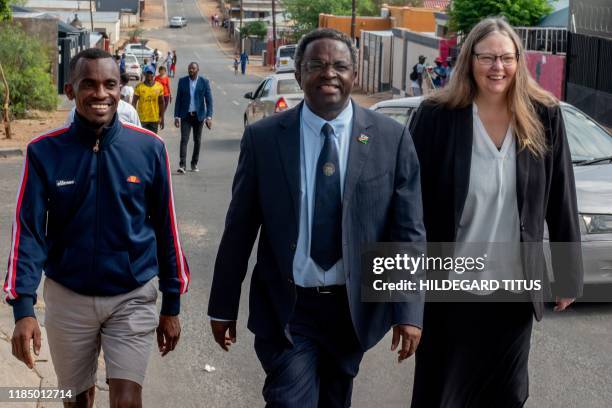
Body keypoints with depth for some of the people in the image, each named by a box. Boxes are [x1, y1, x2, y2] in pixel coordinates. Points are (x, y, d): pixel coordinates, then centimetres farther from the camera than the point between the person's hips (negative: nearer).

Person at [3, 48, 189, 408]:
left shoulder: (149, 148, -7)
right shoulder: (44, 152, -8)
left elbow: (164, 228, 0)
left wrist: (172, 304, 3)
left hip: (133, 297, -1)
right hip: (68, 298, 1)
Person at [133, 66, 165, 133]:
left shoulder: (159, 86, 2)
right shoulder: (139, 87, -5)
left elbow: (161, 103, 7)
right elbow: (134, 102, -2)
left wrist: (162, 118, 6)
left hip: (155, 119, 2)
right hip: (142, 119, -2)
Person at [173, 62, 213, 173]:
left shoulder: (204, 82, -2)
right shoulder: (182, 81, 1)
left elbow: (209, 100, -3)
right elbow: (178, 99, 4)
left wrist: (209, 117, -10)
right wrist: (176, 116, -1)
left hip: (199, 115, 0)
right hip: (186, 115, 0)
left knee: (197, 140, 7)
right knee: (184, 139, -10)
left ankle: (194, 164, 19)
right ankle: (182, 165, -15)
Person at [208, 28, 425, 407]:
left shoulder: (391, 138, -4)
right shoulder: (262, 137, -5)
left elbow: (408, 230, -4)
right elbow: (239, 229, 0)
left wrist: (408, 311, -10)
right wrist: (223, 306, 3)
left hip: (355, 307, 2)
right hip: (287, 307, -1)